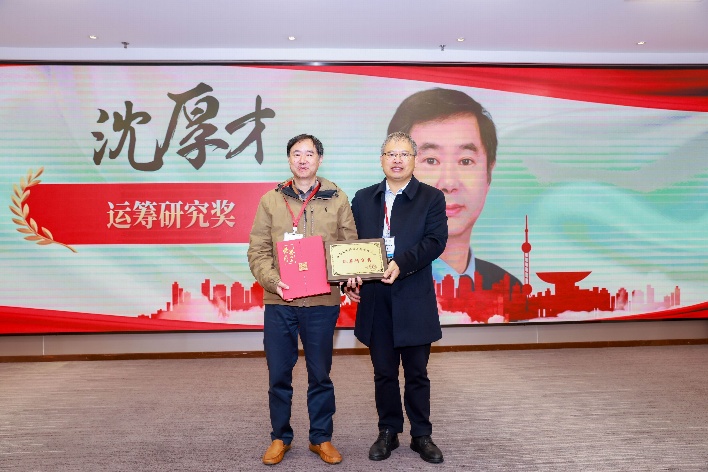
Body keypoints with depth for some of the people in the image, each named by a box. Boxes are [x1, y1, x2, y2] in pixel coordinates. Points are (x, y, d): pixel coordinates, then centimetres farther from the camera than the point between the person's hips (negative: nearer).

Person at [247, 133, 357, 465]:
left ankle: (320, 438, 28)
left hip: (323, 302, 0)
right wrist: (272, 280, -13)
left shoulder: (338, 199, 5)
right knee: (279, 374, 9)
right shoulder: (271, 200, 5)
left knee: (320, 374, 11)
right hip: (278, 302, 1)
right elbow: (257, 250, 2)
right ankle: (280, 437, 28)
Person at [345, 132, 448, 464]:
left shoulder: (431, 198, 2)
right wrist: (350, 280, -4)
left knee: (417, 372, 9)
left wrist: (402, 264, -23)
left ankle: (421, 435, 24)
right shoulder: (364, 199, 11)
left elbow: (436, 241, -10)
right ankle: (388, 432, 27)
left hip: (414, 299, -2)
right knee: (383, 372, 12)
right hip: (374, 299, 2)